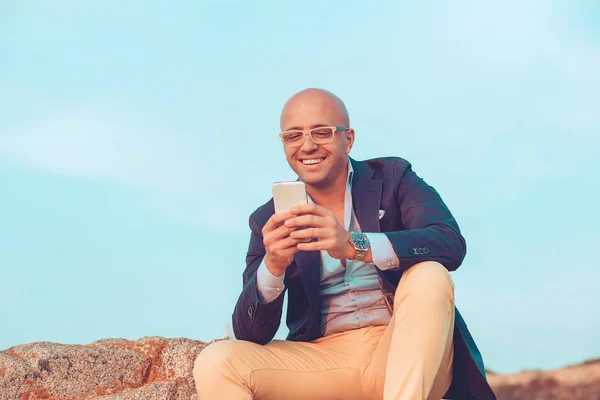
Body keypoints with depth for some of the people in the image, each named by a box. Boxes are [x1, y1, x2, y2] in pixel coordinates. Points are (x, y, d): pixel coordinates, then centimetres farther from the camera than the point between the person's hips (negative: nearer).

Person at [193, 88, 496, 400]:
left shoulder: (392, 178, 3)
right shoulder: (270, 220, 5)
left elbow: (451, 244, -17)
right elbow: (249, 335, -2)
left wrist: (354, 245, -31)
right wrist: (273, 265, -23)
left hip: (406, 350, -1)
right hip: (323, 360, 2)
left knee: (429, 275, -28)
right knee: (215, 363, -21)